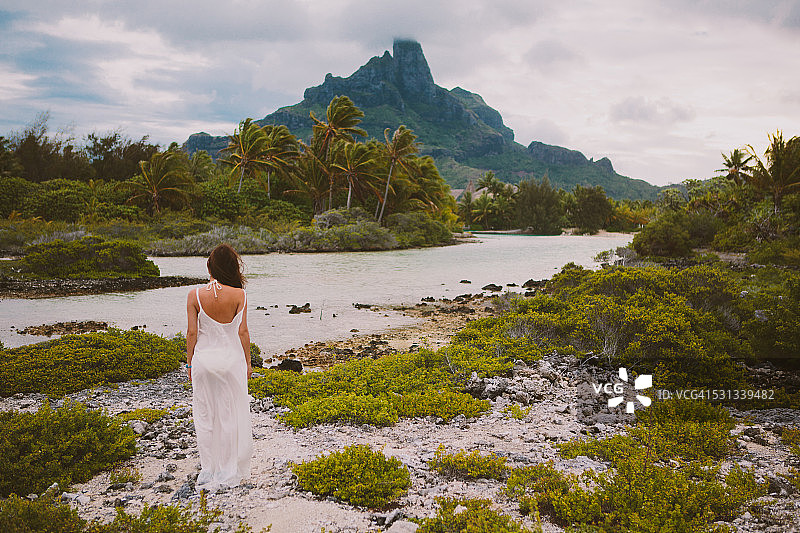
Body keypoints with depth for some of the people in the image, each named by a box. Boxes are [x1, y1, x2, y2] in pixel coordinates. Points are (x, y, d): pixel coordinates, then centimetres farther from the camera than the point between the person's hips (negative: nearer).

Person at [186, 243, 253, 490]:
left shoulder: (195, 295, -10)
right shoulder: (239, 295, -12)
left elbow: (192, 332, -6)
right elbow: (242, 332, -7)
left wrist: (190, 362, 7)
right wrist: (247, 362, 5)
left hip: (203, 359, 1)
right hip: (231, 358, -1)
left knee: (205, 416, 14)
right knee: (230, 415, 11)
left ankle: (208, 470, 22)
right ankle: (228, 472, 20)